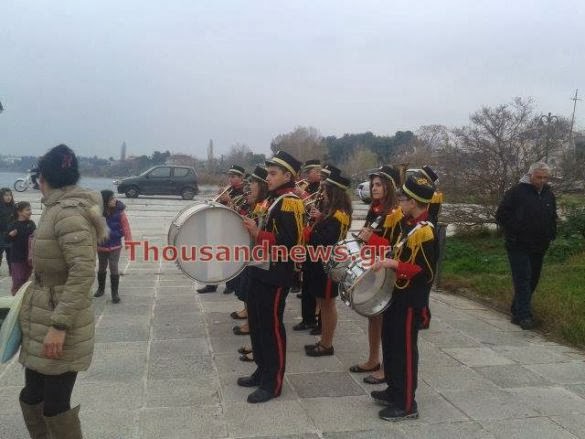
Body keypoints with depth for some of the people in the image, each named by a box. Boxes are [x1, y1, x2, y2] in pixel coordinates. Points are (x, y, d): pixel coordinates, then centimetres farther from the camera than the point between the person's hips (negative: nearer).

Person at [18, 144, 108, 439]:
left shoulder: (69, 212, -19)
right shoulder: (56, 208, 10)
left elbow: (84, 273, -25)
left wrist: (59, 326, -25)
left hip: (60, 322, -9)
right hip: (41, 319, 9)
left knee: (55, 405, 2)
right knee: (32, 397, 17)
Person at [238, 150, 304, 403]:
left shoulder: (289, 203, -15)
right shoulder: (274, 200, 14)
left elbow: (288, 242, -22)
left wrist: (258, 234, -25)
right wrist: (251, 228, 5)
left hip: (276, 276, -10)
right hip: (262, 271, 10)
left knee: (271, 326, -1)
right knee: (257, 323, 16)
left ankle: (272, 383, 10)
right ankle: (262, 371, 30)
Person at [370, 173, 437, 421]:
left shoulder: (425, 232, -22)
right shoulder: (410, 224, 7)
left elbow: (425, 272, -25)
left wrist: (393, 264, -28)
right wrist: (388, 259, 9)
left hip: (410, 301, -10)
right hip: (397, 294, 10)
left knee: (405, 350, 0)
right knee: (390, 343, 19)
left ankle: (406, 405, 14)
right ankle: (394, 391, 35)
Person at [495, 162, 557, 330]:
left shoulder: (549, 194, 10)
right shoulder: (517, 192, -9)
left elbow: (552, 217, 24)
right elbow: (501, 215, -8)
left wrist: (551, 235, 11)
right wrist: (513, 234, -12)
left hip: (539, 247, 7)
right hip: (519, 247, -7)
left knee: (532, 280, 10)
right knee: (523, 279, -12)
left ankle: (517, 312, 21)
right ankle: (524, 315, -11)